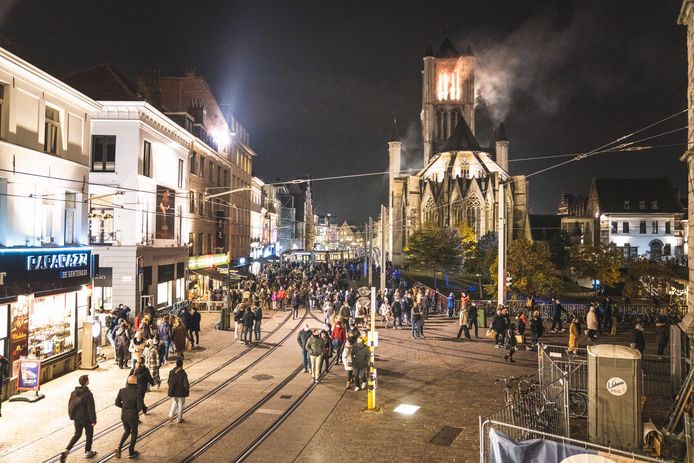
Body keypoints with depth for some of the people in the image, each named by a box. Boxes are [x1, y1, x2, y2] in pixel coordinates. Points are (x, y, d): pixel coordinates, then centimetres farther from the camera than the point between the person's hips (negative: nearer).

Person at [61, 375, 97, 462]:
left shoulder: (74, 393, -3)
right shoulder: (88, 394, -24)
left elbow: (70, 405, 7)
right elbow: (91, 408, -21)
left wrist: (72, 416, 20)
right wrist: (93, 420, -12)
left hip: (76, 418, 6)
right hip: (86, 419, -6)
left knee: (77, 434, 21)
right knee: (89, 434, 15)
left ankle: (66, 450, 6)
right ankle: (88, 452, 27)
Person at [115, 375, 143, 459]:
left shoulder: (122, 391, -9)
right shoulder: (137, 393, -22)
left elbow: (117, 403, -1)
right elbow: (140, 407, -20)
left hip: (123, 415, 4)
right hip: (133, 416, -4)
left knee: (126, 431, 26)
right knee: (134, 433, 18)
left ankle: (119, 447, 8)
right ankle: (131, 452, 27)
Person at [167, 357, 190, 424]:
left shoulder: (171, 372, -8)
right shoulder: (183, 373, -21)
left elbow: (169, 382, 3)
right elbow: (186, 384, -18)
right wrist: (187, 390, 2)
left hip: (173, 391, 4)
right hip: (181, 392, -4)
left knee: (174, 403, 23)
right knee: (180, 405, 12)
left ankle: (171, 415, 6)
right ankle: (179, 419, 21)